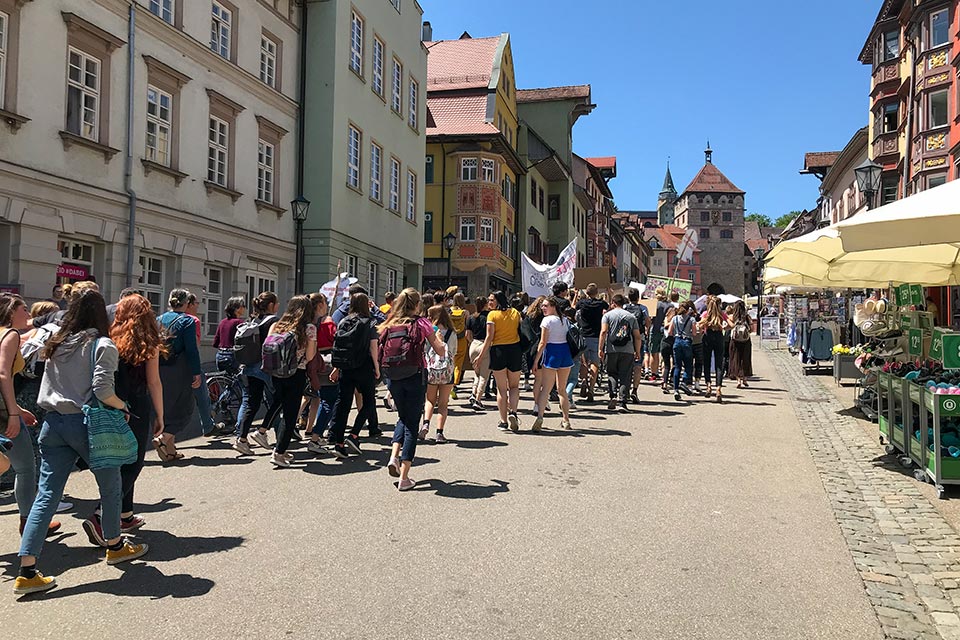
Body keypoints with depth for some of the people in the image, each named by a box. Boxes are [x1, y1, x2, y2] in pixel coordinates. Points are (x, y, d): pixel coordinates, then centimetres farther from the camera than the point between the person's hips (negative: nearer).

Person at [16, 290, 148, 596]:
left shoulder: (56, 345, 12)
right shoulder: (102, 345, -7)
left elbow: (46, 390, 14)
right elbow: (102, 391, -17)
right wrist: (123, 406, -1)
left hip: (53, 422, 6)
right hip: (86, 423, -5)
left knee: (46, 495, 3)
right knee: (110, 486, 15)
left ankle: (27, 572, 0)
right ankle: (114, 546, 30)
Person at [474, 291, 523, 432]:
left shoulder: (492, 315, -6)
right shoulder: (515, 313, 6)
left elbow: (489, 338, -9)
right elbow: (521, 332, 5)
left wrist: (480, 356, -5)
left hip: (498, 350, -2)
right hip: (515, 350, 3)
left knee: (501, 388, 7)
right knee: (514, 386, 15)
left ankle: (504, 421, 9)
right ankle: (513, 412, -8)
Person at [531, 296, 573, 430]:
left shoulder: (547, 320, -7)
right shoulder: (565, 320, 12)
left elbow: (543, 343, -11)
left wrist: (536, 361, -9)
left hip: (552, 353, -6)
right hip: (566, 352, 6)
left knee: (545, 389, -7)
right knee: (562, 389, 16)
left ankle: (540, 417, -24)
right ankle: (566, 420, 19)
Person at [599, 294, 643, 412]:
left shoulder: (607, 315, 5)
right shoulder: (632, 317, 12)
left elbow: (603, 332, -7)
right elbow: (637, 336, 9)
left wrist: (601, 348, -5)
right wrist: (638, 352, 16)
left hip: (611, 350, -1)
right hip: (628, 351, 1)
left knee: (612, 374, 12)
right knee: (625, 376, 3)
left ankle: (613, 395, -7)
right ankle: (623, 402, -3)